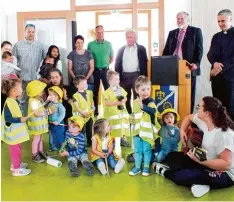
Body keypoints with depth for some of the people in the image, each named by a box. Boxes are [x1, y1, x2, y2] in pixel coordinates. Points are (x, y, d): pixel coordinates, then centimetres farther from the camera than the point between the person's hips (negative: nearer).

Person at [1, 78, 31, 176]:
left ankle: (15, 164, 40)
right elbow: (7, 118, -28)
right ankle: (16, 169, 17)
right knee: (15, 150, 4)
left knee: (17, 149, 23)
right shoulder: (9, 103, -26)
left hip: (17, 131, 10)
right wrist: (20, 119, -28)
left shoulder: (15, 101, 3)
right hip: (13, 132, -10)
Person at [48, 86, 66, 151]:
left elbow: (62, 114, -22)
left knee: (60, 137, 4)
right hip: (51, 124, 8)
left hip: (58, 124, -7)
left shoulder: (59, 105, -19)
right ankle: (53, 146, 34)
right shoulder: (50, 104, 5)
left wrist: (57, 121, -24)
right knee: (52, 136, 18)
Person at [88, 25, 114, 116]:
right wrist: (92, 66, 0)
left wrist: (106, 64, 3)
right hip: (95, 70, -1)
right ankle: (95, 109, 18)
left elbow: (112, 57, 12)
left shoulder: (108, 44, 3)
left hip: (105, 70, 1)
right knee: (95, 91, 8)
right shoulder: (90, 44, -2)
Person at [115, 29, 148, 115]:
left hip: (137, 75, -2)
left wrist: (144, 78, -5)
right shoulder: (121, 49, 9)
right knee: (126, 98, 10)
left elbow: (144, 63, 2)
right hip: (124, 76, 2)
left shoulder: (141, 49, 4)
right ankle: (128, 114, 21)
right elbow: (117, 64, 8)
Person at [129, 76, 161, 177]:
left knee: (147, 150, 9)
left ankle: (146, 167, 23)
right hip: (137, 130, 4)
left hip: (147, 130, -4)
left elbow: (153, 111, -35)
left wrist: (143, 106, -48)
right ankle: (137, 167, 25)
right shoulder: (135, 102, 3)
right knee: (137, 150, 13)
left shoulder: (151, 101, -13)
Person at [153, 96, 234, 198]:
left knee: (180, 176, -27)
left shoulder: (224, 134, -30)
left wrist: (200, 160, -41)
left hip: (224, 174, -9)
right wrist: (182, 131, -1)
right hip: (206, 163, 9)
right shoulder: (203, 120, -5)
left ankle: (165, 172, 6)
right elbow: (188, 117, 15)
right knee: (172, 156, 7)